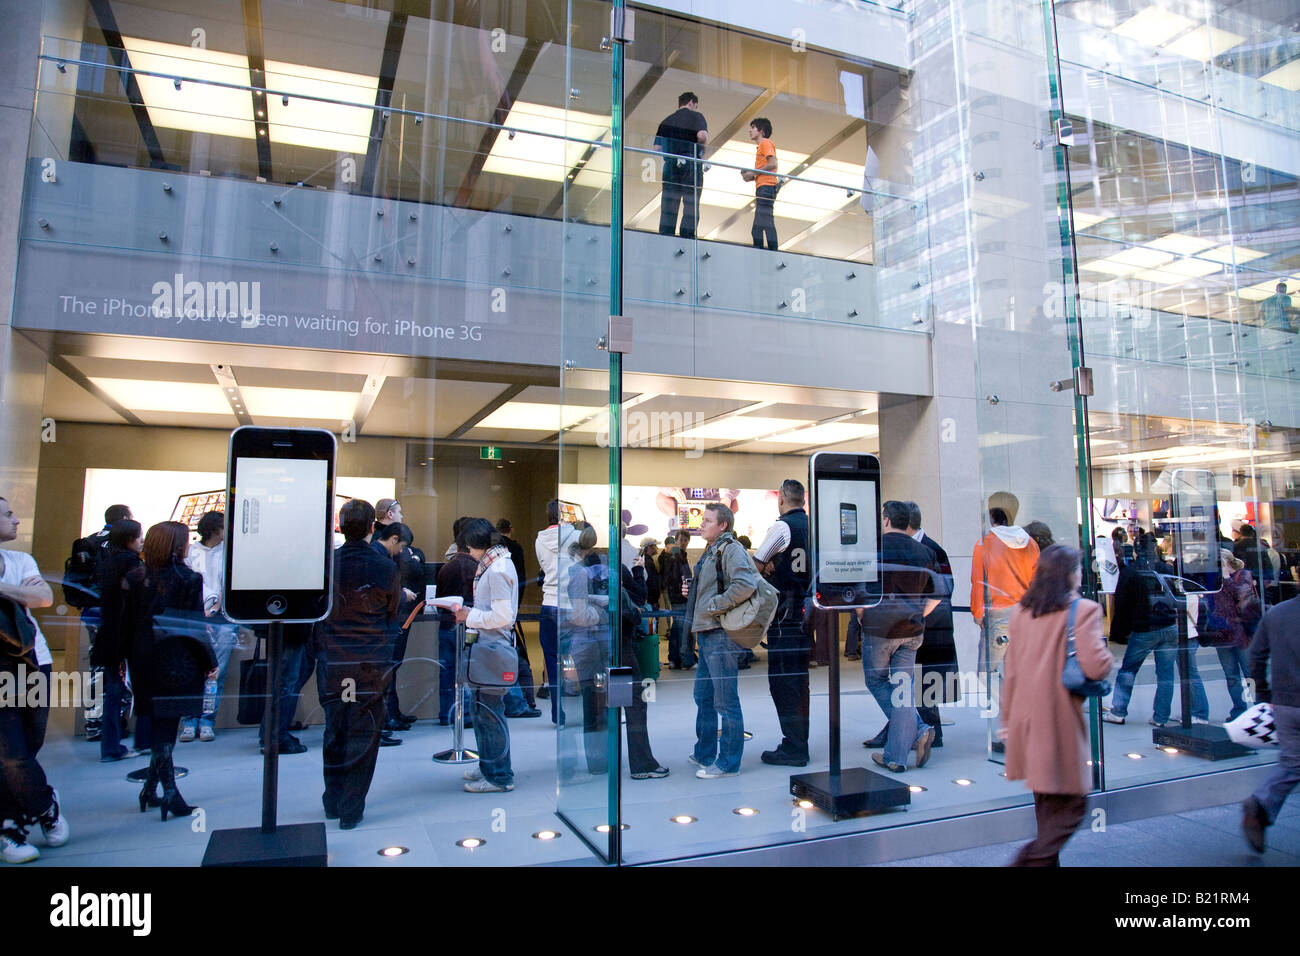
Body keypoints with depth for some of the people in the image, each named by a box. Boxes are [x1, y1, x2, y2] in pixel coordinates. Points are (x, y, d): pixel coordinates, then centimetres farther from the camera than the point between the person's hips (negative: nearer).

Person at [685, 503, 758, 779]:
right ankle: (704, 754, 31)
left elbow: (746, 584, -27)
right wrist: (691, 589, 11)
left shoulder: (731, 549, -11)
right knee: (703, 697, 18)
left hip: (721, 634, -11)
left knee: (725, 700, -2)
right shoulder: (711, 551, 19)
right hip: (706, 633, 11)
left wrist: (715, 605, -20)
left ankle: (728, 763, 7)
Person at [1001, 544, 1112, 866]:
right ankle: (1031, 860, -8)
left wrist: (1008, 717, 18)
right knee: (1071, 803, 2)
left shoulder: (1021, 611, 8)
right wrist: (1109, 657, 4)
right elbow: (1095, 666, -19)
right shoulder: (1082, 610, -10)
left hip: (1027, 717, 7)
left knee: (1046, 803, 19)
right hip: (1060, 719, -7)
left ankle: (1046, 860, 27)